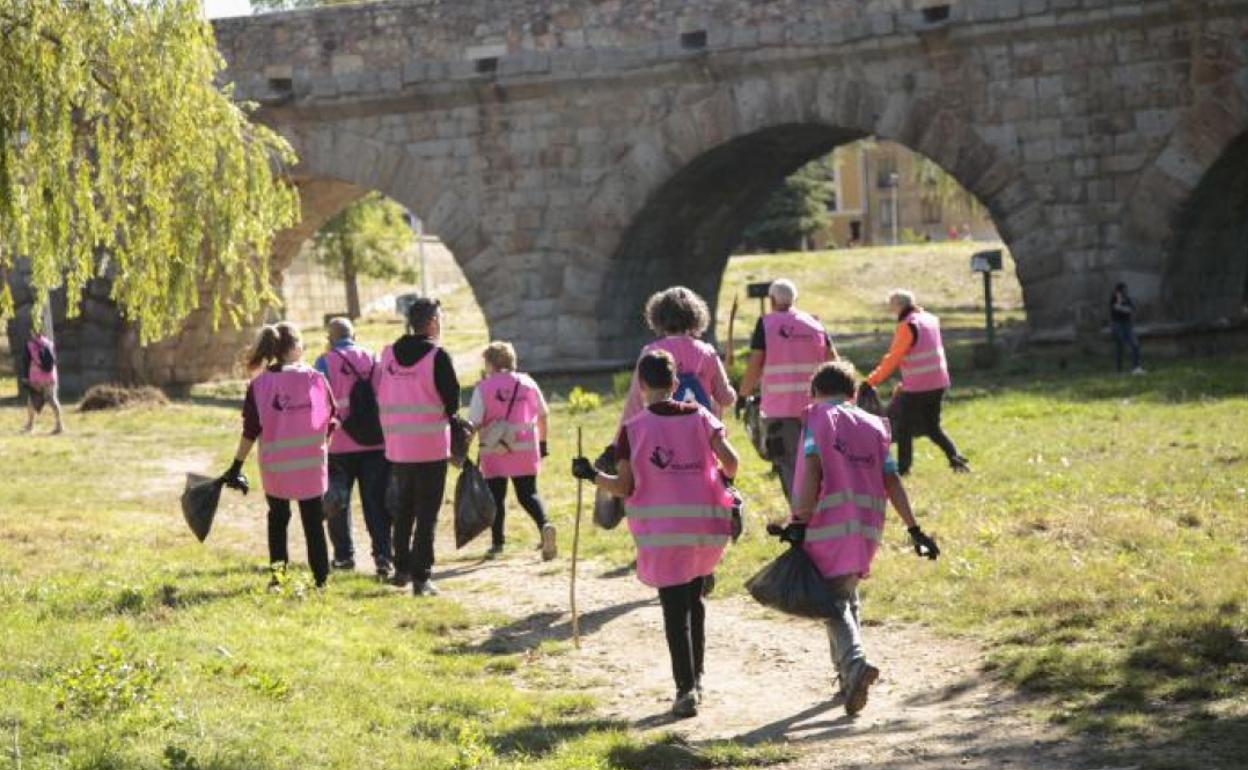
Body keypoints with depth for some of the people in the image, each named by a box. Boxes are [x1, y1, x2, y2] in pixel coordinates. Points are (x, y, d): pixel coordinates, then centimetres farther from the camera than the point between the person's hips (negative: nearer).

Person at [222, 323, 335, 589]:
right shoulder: (316, 379, -5)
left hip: (275, 465, 0)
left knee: (278, 517, 18)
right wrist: (323, 449, 19)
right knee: (313, 521, 10)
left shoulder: (259, 385, -5)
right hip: (312, 464, 0)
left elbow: (250, 431, -6)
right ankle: (321, 577, 11)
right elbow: (331, 422, 2)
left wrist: (237, 466, 1)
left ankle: (278, 570, 10)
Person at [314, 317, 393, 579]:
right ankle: (383, 554, -11)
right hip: (374, 442, 2)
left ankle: (344, 555, 17)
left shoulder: (325, 362, -3)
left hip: (339, 445, -2)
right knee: (376, 502, 2)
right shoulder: (372, 360, 6)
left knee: (339, 501, 13)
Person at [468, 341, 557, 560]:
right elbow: (542, 416, 14)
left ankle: (498, 542, 13)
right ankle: (545, 525, -18)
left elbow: (473, 424, -10)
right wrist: (542, 443, 27)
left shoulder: (483, 388, -6)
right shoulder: (528, 384, 6)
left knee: (496, 497, 10)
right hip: (525, 452, 3)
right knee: (528, 494, 7)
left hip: (494, 452, -3)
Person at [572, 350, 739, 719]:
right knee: (693, 598, 23)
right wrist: (721, 478, 17)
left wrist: (592, 475, 6)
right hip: (709, 523, 3)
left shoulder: (633, 428, -3)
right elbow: (730, 461, -4)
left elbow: (625, 487, -5)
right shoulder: (700, 416, 4)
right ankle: (696, 678, 26)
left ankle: (686, 690, -8)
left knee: (675, 608, 0)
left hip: (663, 529, -3)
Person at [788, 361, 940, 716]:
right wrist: (914, 530, 9)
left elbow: (812, 470, -12)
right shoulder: (873, 426, 16)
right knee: (847, 596, 22)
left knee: (834, 603, -4)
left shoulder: (818, 418, 2)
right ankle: (847, 675, 22)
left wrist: (800, 522, -15)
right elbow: (891, 481, 9)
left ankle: (856, 664, -27)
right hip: (868, 527, 5)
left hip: (829, 525, -5)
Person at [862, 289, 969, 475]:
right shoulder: (930, 319, 8)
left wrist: (873, 380, -11)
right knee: (932, 426, 18)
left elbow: (893, 358, -16)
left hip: (916, 387, -8)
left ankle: (903, 467, 9)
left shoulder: (908, 326, -15)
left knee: (904, 428, 6)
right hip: (939, 383, 8)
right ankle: (956, 459, 5)